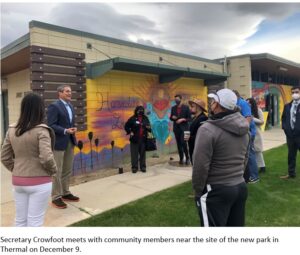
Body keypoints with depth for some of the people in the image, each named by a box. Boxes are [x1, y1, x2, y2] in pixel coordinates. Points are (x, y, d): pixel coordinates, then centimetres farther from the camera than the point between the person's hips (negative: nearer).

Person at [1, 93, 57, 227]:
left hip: (18, 181, 6)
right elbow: (46, 158, -24)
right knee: (34, 221, 8)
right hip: (39, 182, -6)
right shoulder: (41, 130, -18)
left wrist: (16, 170, 17)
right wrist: (53, 170, -6)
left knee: (20, 220, 20)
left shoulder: (12, 130, 2)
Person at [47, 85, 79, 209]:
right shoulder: (54, 106, -11)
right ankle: (56, 197, 12)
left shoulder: (70, 105, 14)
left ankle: (66, 193, 28)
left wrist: (73, 129, -1)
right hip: (59, 142, -8)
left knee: (68, 170, 15)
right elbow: (51, 125, -16)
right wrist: (65, 131, -25)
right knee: (57, 171, 1)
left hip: (70, 141, 8)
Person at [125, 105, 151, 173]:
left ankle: (143, 167, 20)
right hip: (134, 139, -3)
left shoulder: (145, 118, 7)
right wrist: (130, 132, -7)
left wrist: (149, 128, -5)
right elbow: (126, 126, 2)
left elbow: (148, 126, 17)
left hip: (143, 139, 3)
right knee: (134, 154, 1)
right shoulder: (133, 118, -4)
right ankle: (134, 167, 12)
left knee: (142, 153, 8)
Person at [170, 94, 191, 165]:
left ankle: (187, 158, 3)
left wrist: (182, 119, -16)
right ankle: (181, 159, 14)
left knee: (183, 143, -13)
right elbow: (171, 118, 15)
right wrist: (172, 117, -7)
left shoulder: (186, 107, 0)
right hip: (176, 128, 4)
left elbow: (189, 118, -2)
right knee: (179, 144, 5)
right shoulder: (173, 108, 10)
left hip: (184, 128, -4)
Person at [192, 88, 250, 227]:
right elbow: (244, 159, 14)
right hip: (240, 186, 8)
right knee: (236, 225, 19)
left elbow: (200, 166, -18)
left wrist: (198, 191, -5)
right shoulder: (244, 129, 7)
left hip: (216, 190, -8)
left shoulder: (208, 129, -19)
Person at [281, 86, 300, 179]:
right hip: (290, 134, 5)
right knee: (291, 155, 13)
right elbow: (283, 118, 17)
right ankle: (291, 173, 24)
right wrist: (285, 128, 3)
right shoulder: (287, 106, 11)